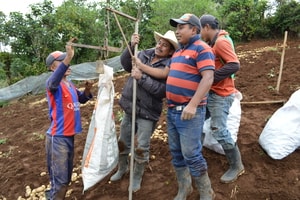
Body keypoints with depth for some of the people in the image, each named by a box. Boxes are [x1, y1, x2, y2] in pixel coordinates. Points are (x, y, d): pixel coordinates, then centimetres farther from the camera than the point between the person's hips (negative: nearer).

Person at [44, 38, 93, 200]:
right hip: (57, 137, -8)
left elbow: (81, 99, 21)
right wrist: (68, 58, -52)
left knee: (66, 177, 22)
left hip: (69, 135, 8)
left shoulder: (69, 84, 9)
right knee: (60, 179, -2)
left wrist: (88, 89, 0)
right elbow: (54, 81, -40)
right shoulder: (53, 84, -15)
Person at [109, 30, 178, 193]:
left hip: (147, 112, -5)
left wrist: (142, 78, -25)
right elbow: (125, 64, 1)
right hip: (130, 107, 6)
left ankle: (137, 177, 29)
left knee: (141, 147, 5)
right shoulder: (144, 54, 2)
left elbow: (162, 90, -23)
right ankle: (122, 169, 44)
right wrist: (131, 46, -12)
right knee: (123, 142, 20)